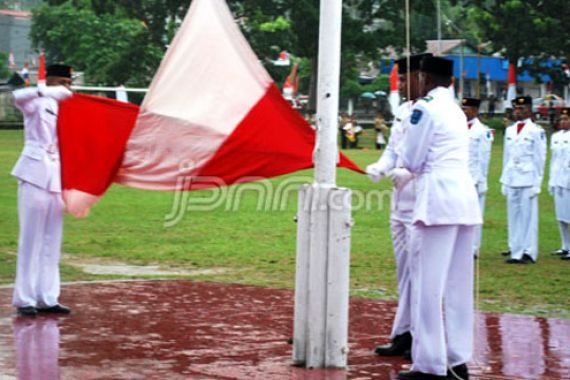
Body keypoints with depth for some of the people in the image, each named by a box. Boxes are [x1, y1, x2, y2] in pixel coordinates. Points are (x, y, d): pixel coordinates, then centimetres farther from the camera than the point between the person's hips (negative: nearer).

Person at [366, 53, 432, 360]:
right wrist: (380, 168, 0)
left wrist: (408, 173, -26)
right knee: (404, 271, 13)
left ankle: (404, 334, -1)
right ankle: (407, 335, 20)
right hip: (400, 202, 9)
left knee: (417, 272, -5)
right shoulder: (402, 112, 14)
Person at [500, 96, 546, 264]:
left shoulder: (536, 131, -3)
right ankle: (515, 248, 12)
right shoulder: (509, 131, 13)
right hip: (511, 179, 5)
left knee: (528, 216, -4)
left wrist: (537, 184, -6)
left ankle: (528, 252, -2)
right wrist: (504, 181, 14)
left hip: (527, 180, -5)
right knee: (513, 216, 6)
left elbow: (540, 159, -3)